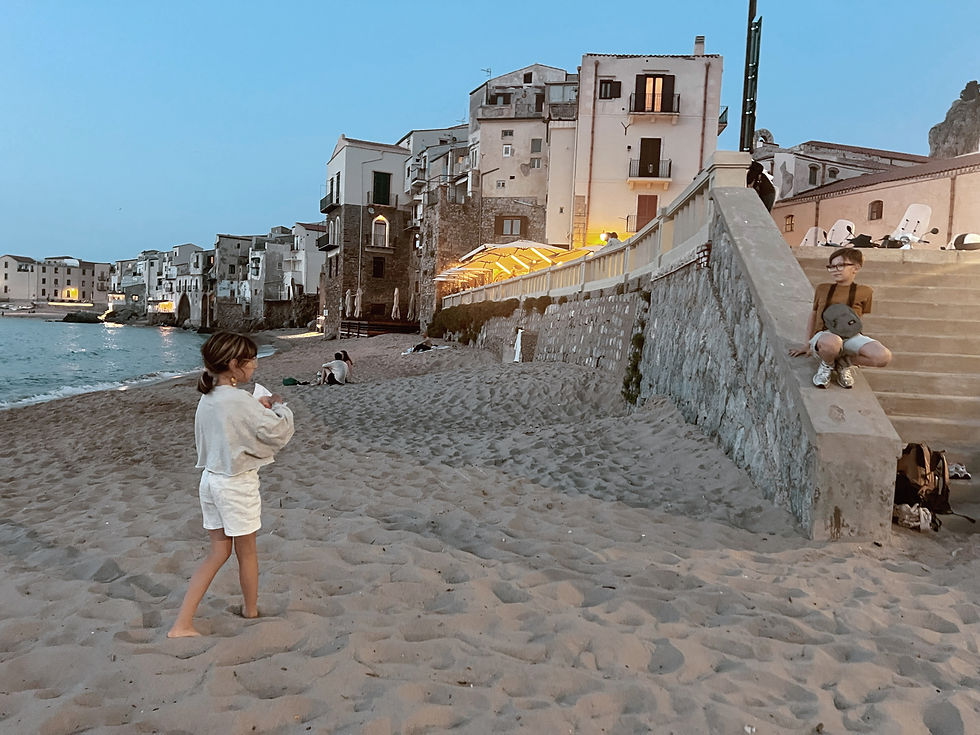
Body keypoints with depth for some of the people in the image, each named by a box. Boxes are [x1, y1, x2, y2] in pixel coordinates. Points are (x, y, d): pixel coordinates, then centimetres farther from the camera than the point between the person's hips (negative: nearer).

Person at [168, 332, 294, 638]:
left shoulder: (207, 398, 3)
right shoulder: (240, 400, -22)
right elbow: (279, 432, -18)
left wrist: (259, 408, 6)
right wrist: (279, 406, -1)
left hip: (210, 479, 8)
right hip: (238, 485, -8)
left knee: (218, 552, 16)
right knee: (246, 552, 13)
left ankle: (182, 624, 14)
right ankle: (251, 611, 33)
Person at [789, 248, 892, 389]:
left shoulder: (864, 292, 12)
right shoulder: (822, 289, 16)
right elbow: (813, 315, 24)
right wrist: (808, 344, 24)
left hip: (851, 336, 1)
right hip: (825, 335, -1)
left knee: (883, 357, -29)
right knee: (831, 342, -43)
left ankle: (844, 362, 2)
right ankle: (827, 365, -4)